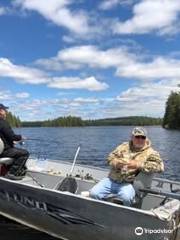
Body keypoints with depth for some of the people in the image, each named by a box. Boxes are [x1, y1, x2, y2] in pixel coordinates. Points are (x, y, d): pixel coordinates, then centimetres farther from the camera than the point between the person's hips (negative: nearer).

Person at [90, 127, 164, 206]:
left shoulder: (150, 152, 1)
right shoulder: (124, 146, 13)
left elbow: (159, 166, -14)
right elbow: (110, 157, 11)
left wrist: (138, 165, -22)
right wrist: (117, 163, -13)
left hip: (128, 183, -4)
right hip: (111, 180, 4)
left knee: (126, 197, -35)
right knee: (93, 193, -12)